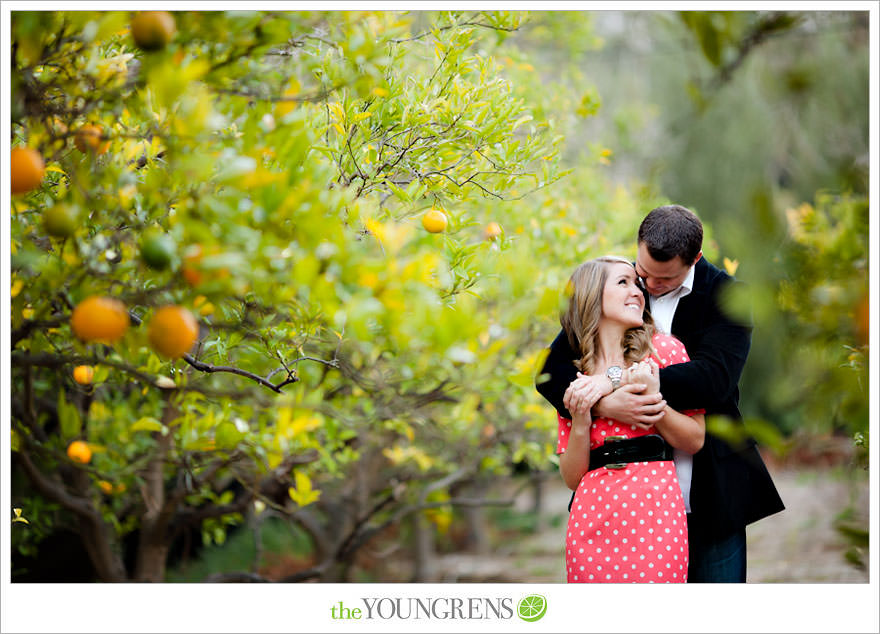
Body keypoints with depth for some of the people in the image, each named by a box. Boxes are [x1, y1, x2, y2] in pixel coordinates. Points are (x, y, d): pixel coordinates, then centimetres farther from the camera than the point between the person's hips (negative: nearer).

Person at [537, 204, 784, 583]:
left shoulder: (725, 296, -4)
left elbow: (714, 378, -21)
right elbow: (550, 373, -3)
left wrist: (613, 380, -28)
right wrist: (605, 405, -26)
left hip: (710, 488, -1)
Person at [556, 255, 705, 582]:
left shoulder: (663, 348, 8)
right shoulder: (572, 377, 11)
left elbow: (695, 440, 6)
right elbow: (572, 477, 9)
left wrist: (652, 402, -8)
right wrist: (580, 421, -6)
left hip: (654, 505, -1)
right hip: (591, 515, 1)